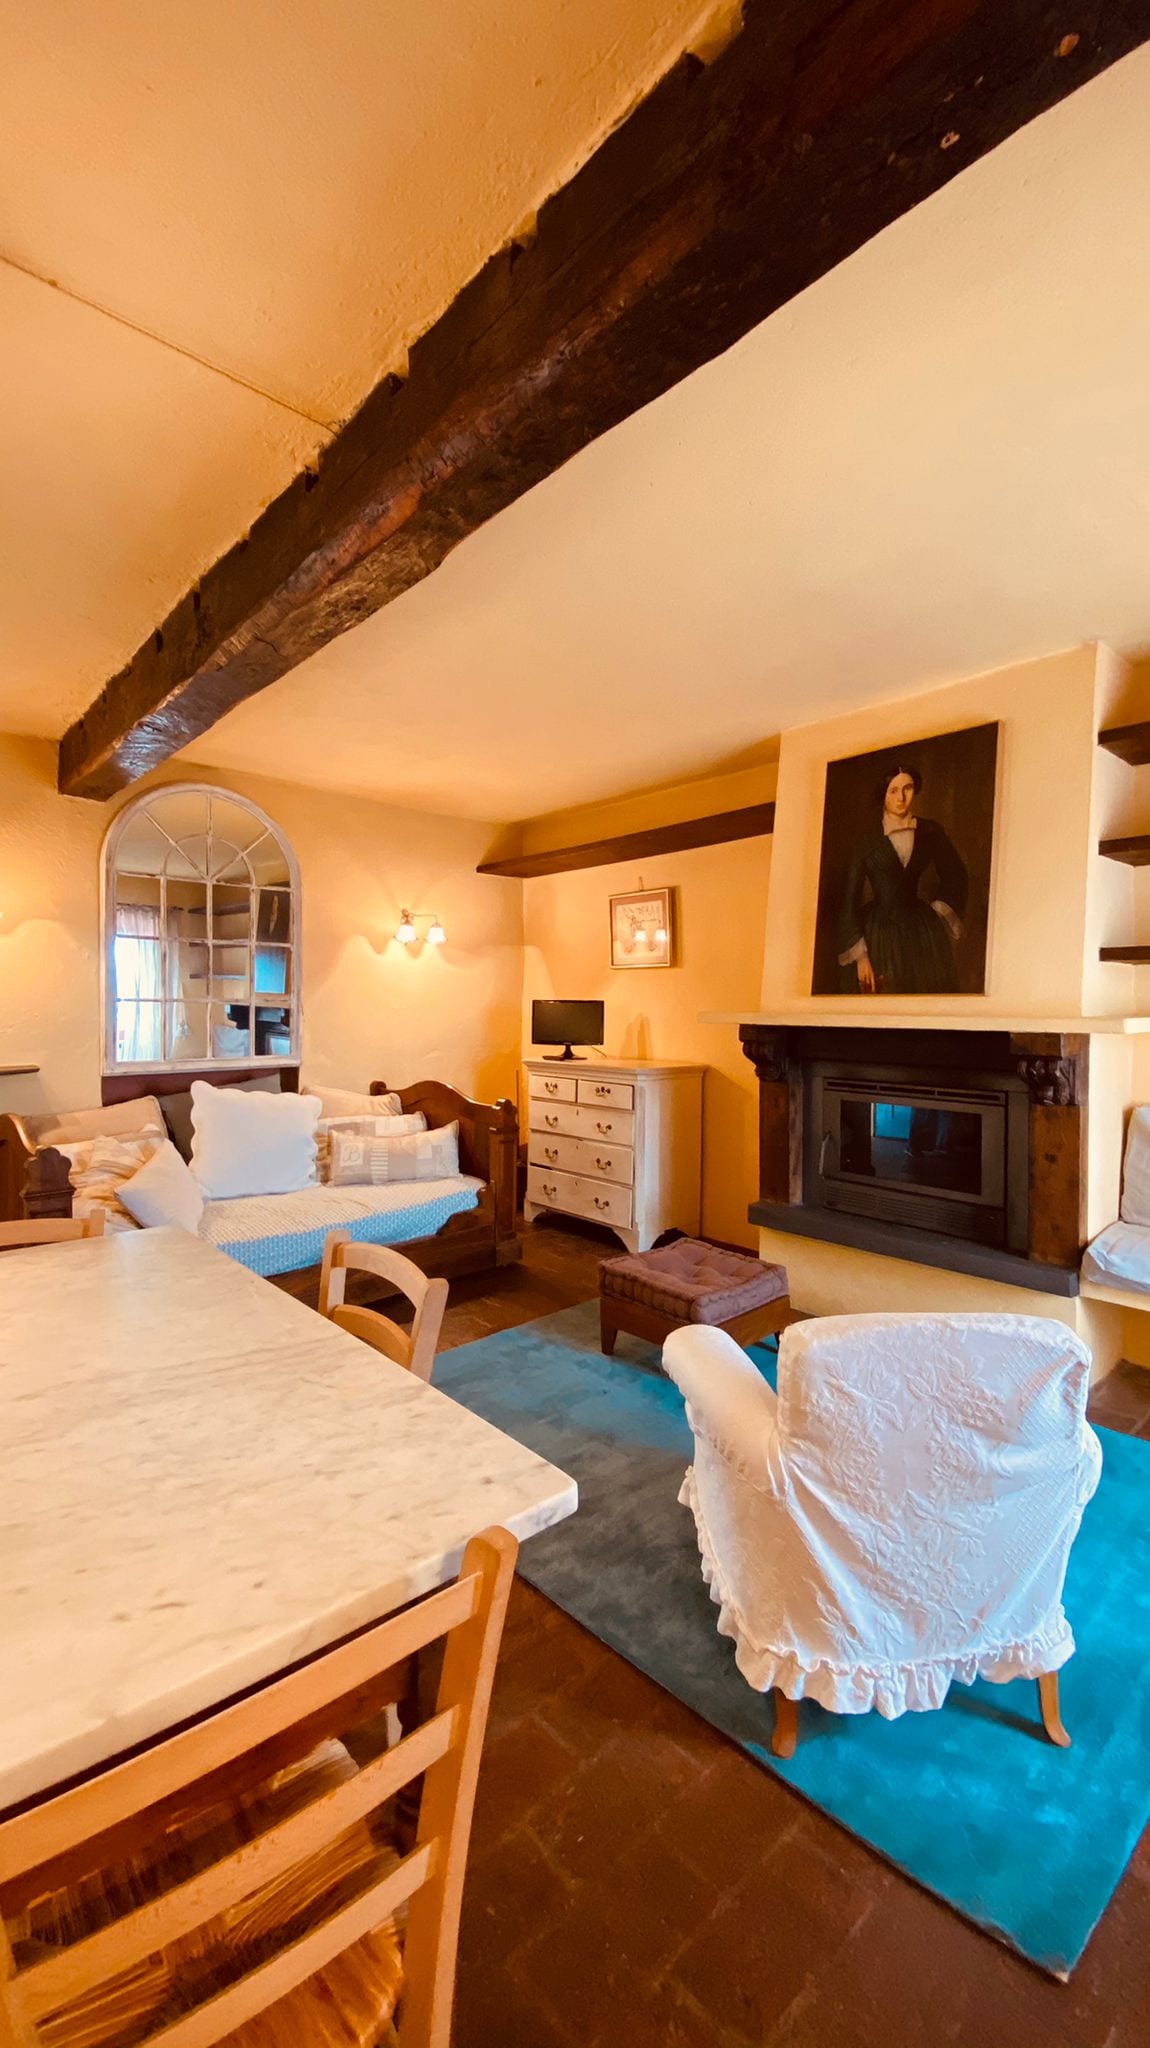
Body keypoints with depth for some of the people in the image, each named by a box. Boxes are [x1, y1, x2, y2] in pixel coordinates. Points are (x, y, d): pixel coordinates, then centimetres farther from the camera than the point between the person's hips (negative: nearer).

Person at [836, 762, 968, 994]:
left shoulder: (930, 832, 7)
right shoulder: (867, 842, 1)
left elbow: (957, 878, 22)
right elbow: (850, 900, -3)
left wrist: (938, 917, 11)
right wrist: (860, 956, -11)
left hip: (922, 931, 2)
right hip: (878, 932, -2)